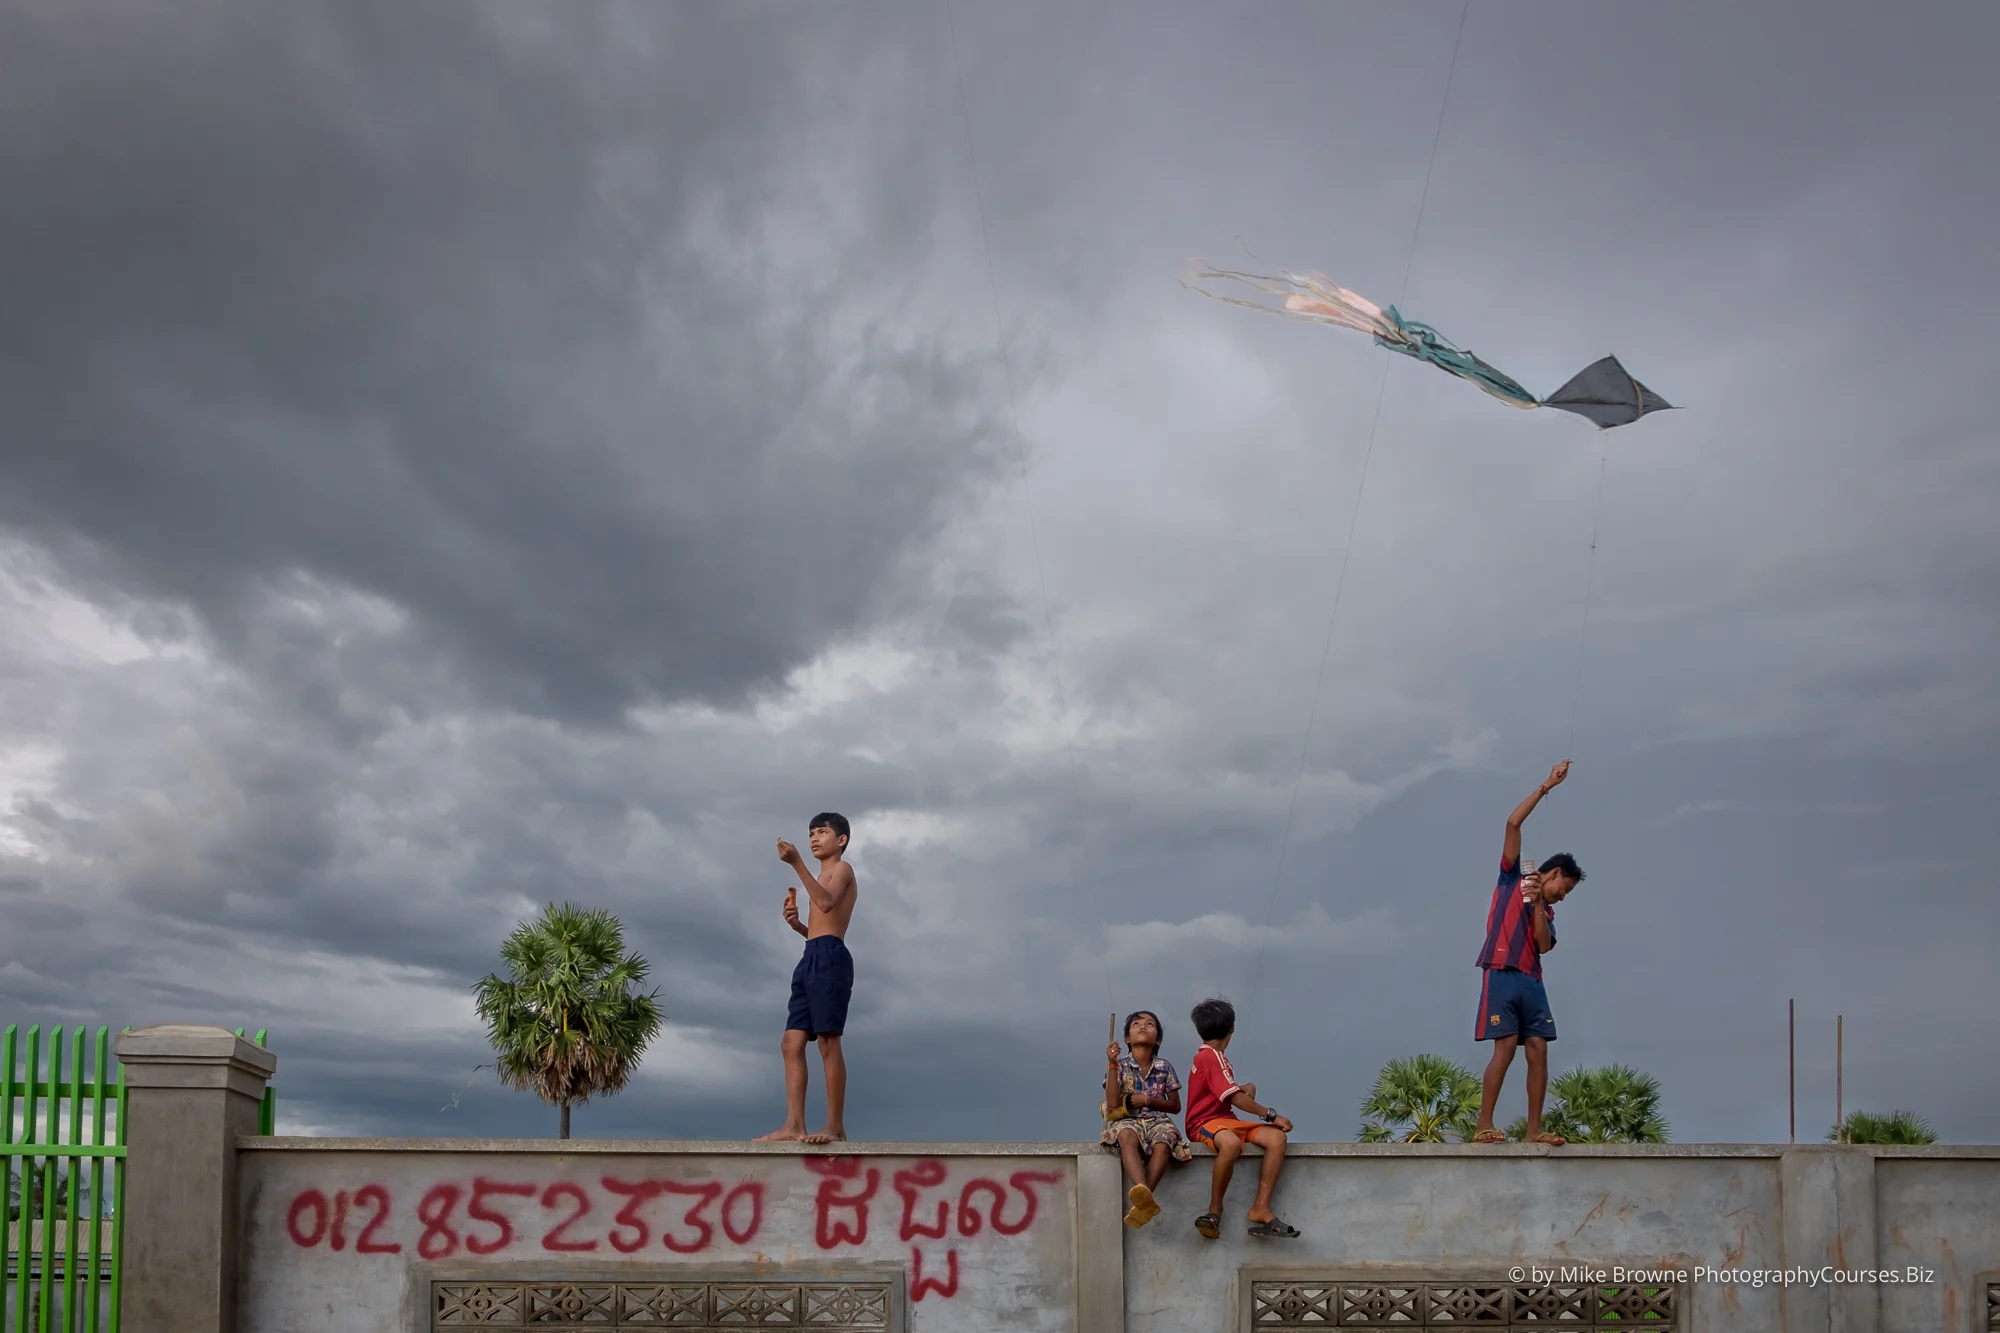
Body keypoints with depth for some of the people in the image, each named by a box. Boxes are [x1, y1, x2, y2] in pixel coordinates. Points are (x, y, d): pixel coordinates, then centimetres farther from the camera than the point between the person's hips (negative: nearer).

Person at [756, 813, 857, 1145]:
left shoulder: (842, 869, 4)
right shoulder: (823, 879, 29)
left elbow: (826, 903, -18)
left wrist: (797, 863, -24)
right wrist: (796, 923, 10)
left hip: (830, 957, -9)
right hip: (810, 959, 9)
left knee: (828, 1042, -13)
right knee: (792, 1042, -1)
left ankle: (836, 1127, -15)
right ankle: (793, 1125, -6)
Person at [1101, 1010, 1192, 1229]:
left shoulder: (1165, 1067, 10)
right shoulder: (1120, 1065, 6)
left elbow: (1175, 1106, 12)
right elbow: (1113, 1105, -7)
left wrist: (1148, 1100, -5)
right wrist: (1111, 1065, -12)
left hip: (1157, 1121, 2)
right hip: (1127, 1121, -2)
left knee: (1164, 1142, -36)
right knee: (1127, 1137, -40)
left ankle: (1142, 1202, -43)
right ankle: (1144, 1196, -61)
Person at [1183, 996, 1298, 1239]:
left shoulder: (1214, 1056, 21)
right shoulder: (1210, 1057, -10)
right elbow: (1235, 1098, -17)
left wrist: (1246, 1089, 14)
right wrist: (1271, 1115, -12)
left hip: (1227, 1120, 10)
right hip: (1205, 1122, -10)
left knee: (1277, 1137, -14)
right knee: (1231, 1143, -43)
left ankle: (1261, 1208, -22)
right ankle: (1215, 1210, -27)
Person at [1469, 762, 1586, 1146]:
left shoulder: (1548, 911, 25)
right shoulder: (1512, 877, 11)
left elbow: (1544, 945, 5)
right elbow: (1514, 823, 3)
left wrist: (1537, 903, -4)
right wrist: (1546, 787, 4)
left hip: (1532, 981, 6)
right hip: (1502, 974, -6)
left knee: (1538, 1049, -3)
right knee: (1505, 1048, -13)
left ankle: (1533, 1130, -3)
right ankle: (1483, 1126, -10)